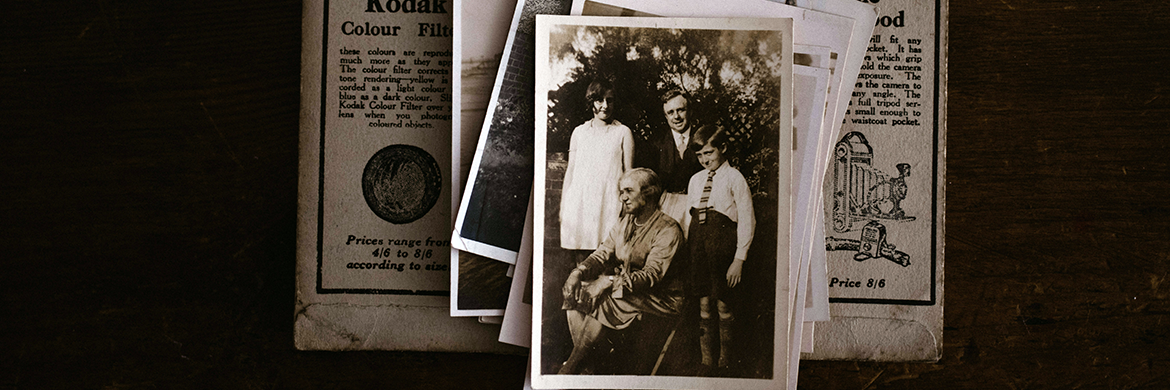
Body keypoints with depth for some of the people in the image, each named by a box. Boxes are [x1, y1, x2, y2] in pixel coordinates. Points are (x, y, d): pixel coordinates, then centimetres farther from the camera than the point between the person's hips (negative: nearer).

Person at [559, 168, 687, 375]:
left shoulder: (668, 230, -14)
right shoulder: (623, 224, 12)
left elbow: (652, 275, -24)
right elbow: (602, 255, 5)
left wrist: (611, 282, -33)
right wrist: (579, 272, -16)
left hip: (660, 298, -8)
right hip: (623, 291, 8)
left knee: (603, 298, -29)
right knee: (574, 291, -11)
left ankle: (570, 367, -19)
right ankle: (584, 361, -14)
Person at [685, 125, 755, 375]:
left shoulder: (734, 178, -4)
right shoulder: (695, 180, 12)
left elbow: (747, 221, -7)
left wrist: (739, 260, -11)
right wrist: (689, 249, 5)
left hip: (723, 246, -4)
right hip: (698, 247, 5)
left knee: (722, 305, 0)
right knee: (704, 304, 7)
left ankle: (725, 362, 14)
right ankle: (707, 361, 16)